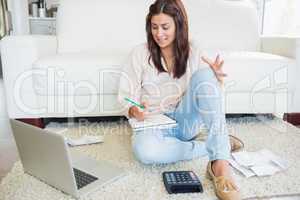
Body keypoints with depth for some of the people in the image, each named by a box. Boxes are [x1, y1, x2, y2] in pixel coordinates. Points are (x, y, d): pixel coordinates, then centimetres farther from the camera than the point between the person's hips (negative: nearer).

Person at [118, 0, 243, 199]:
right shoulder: (140, 53, -3)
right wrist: (135, 111, -24)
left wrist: (216, 80, -18)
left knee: (204, 74, -26)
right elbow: (127, 98, -2)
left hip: (186, 120, 2)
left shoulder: (193, 50, 3)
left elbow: (206, 90, 4)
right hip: (155, 123, -1)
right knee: (144, 150, -38)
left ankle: (220, 164, -32)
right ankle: (216, 146, -16)